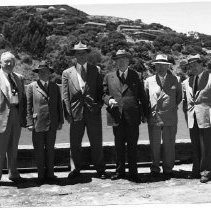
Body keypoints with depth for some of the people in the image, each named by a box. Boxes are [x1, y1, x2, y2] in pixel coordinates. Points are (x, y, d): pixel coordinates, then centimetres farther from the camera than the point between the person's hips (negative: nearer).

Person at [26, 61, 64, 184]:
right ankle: (41, 174, 15)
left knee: (50, 149, 9)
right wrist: (30, 122, -7)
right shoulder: (32, 87, 2)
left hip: (52, 124, 2)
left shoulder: (55, 87, 10)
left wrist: (60, 121, 6)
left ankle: (50, 173, 19)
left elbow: (59, 105, 12)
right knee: (39, 150, 4)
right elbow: (28, 106, 0)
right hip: (38, 123, -2)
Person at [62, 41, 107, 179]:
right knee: (75, 144, 6)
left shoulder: (95, 70, 8)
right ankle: (76, 169, 22)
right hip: (76, 113, 1)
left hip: (93, 112, 0)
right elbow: (65, 95, 4)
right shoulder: (67, 73, 7)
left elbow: (101, 90, 9)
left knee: (97, 143, 5)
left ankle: (100, 169, 18)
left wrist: (99, 105, -4)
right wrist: (68, 113, -3)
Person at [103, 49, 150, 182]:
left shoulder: (136, 76, 8)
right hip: (116, 116, 1)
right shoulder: (109, 77, 10)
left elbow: (142, 96, 9)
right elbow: (104, 94, 12)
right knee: (119, 146, 9)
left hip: (133, 117, -1)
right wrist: (109, 100, -11)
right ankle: (120, 171, 22)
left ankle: (133, 172, 14)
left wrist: (145, 113, 5)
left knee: (132, 146, 3)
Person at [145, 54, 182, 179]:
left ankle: (168, 169, 18)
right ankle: (155, 169, 16)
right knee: (155, 145, 4)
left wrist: (173, 107, 9)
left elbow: (179, 96, 18)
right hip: (154, 117, 0)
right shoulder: (149, 81, 7)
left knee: (169, 145, 6)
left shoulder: (175, 80, 8)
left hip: (170, 118, 0)